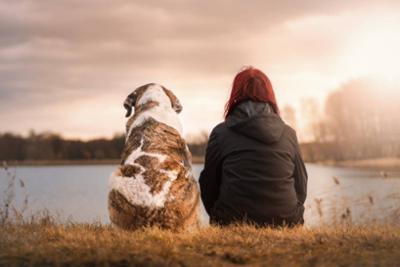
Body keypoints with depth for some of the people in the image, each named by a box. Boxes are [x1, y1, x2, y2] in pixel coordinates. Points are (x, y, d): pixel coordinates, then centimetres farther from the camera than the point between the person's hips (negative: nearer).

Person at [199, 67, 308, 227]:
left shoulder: (221, 133, 1)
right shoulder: (289, 134, 7)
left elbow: (208, 187, 7)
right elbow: (301, 188, 13)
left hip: (233, 224, -2)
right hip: (285, 224, 2)